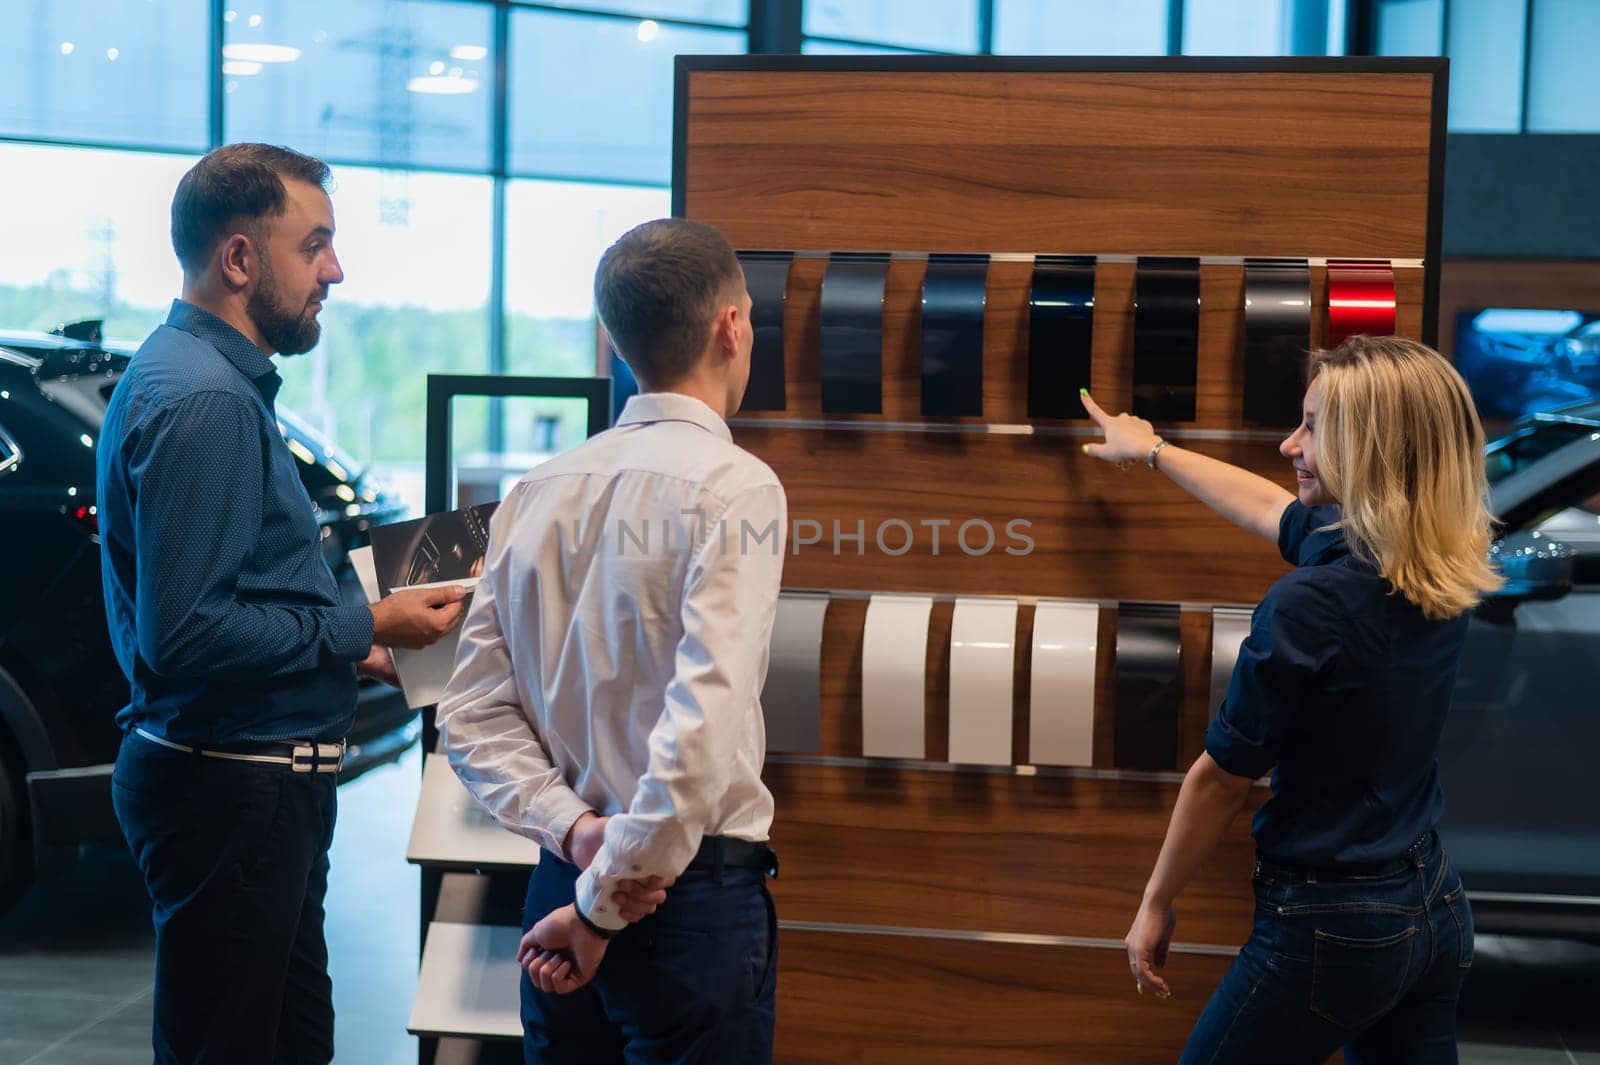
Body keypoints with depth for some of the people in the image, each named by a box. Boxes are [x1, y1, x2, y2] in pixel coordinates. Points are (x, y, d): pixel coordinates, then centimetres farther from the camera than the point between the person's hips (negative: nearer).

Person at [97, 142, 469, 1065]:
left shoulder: (218, 380, 13)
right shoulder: (203, 400, -20)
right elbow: (184, 635, -25)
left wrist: (351, 644, 16)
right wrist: (365, 629, -17)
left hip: (258, 777, 10)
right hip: (233, 788, -10)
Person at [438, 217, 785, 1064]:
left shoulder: (537, 492, 5)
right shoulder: (735, 489, -13)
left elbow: (472, 714, 4)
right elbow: (704, 723, -22)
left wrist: (572, 830, -3)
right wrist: (605, 902, -15)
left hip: (560, 883, 6)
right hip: (696, 893, -6)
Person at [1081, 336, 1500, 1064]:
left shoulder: (1310, 606, -23)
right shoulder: (1443, 576, 1)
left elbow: (1222, 777, -13)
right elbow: (1266, 505, 18)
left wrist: (1155, 905, 2)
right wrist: (1152, 451, 32)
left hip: (1331, 924, -7)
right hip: (1436, 907, 7)